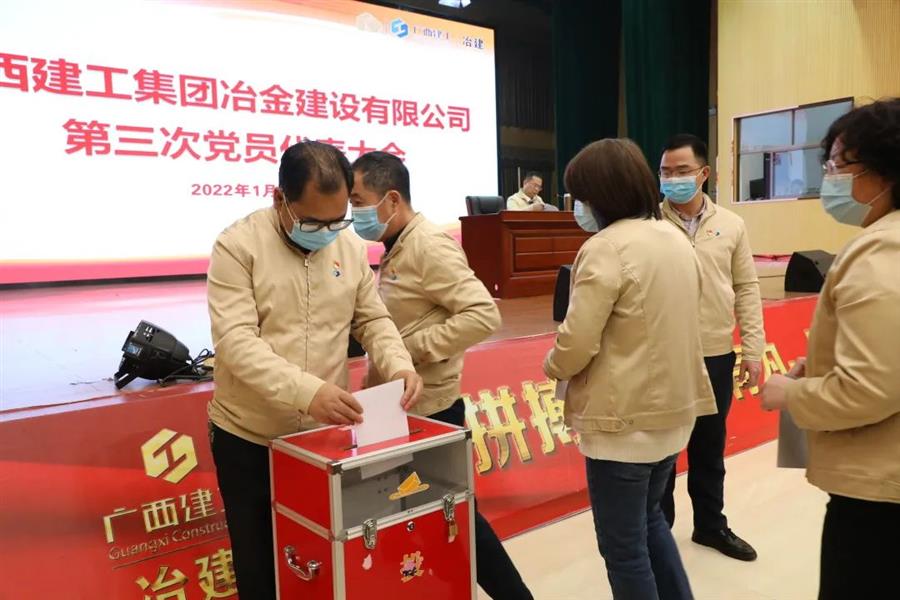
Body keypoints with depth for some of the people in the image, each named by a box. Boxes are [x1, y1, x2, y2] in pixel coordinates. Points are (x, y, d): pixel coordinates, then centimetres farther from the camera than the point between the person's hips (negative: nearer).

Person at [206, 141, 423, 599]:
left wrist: (399, 366, -15)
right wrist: (306, 391, -37)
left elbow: (373, 320, 6)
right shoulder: (238, 246, -15)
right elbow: (236, 341, -23)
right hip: (250, 439, -3)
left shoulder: (351, 248, -1)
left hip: (326, 434, 3)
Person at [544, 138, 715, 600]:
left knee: (623, 546, 8)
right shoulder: (677, 240, 7)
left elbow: (576, 344, -22)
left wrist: (552, 367, 0)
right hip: (673, 411, 9)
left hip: (624, 420, -9)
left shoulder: (606, 248, -19)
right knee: (648, 518, 27)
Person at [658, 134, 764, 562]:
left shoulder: (731, 225, 4)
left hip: (717, 356, 3)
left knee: (710, 447, 19)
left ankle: (710, 524, 38)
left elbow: (746, 290, 7)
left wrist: (753, 351, 3)